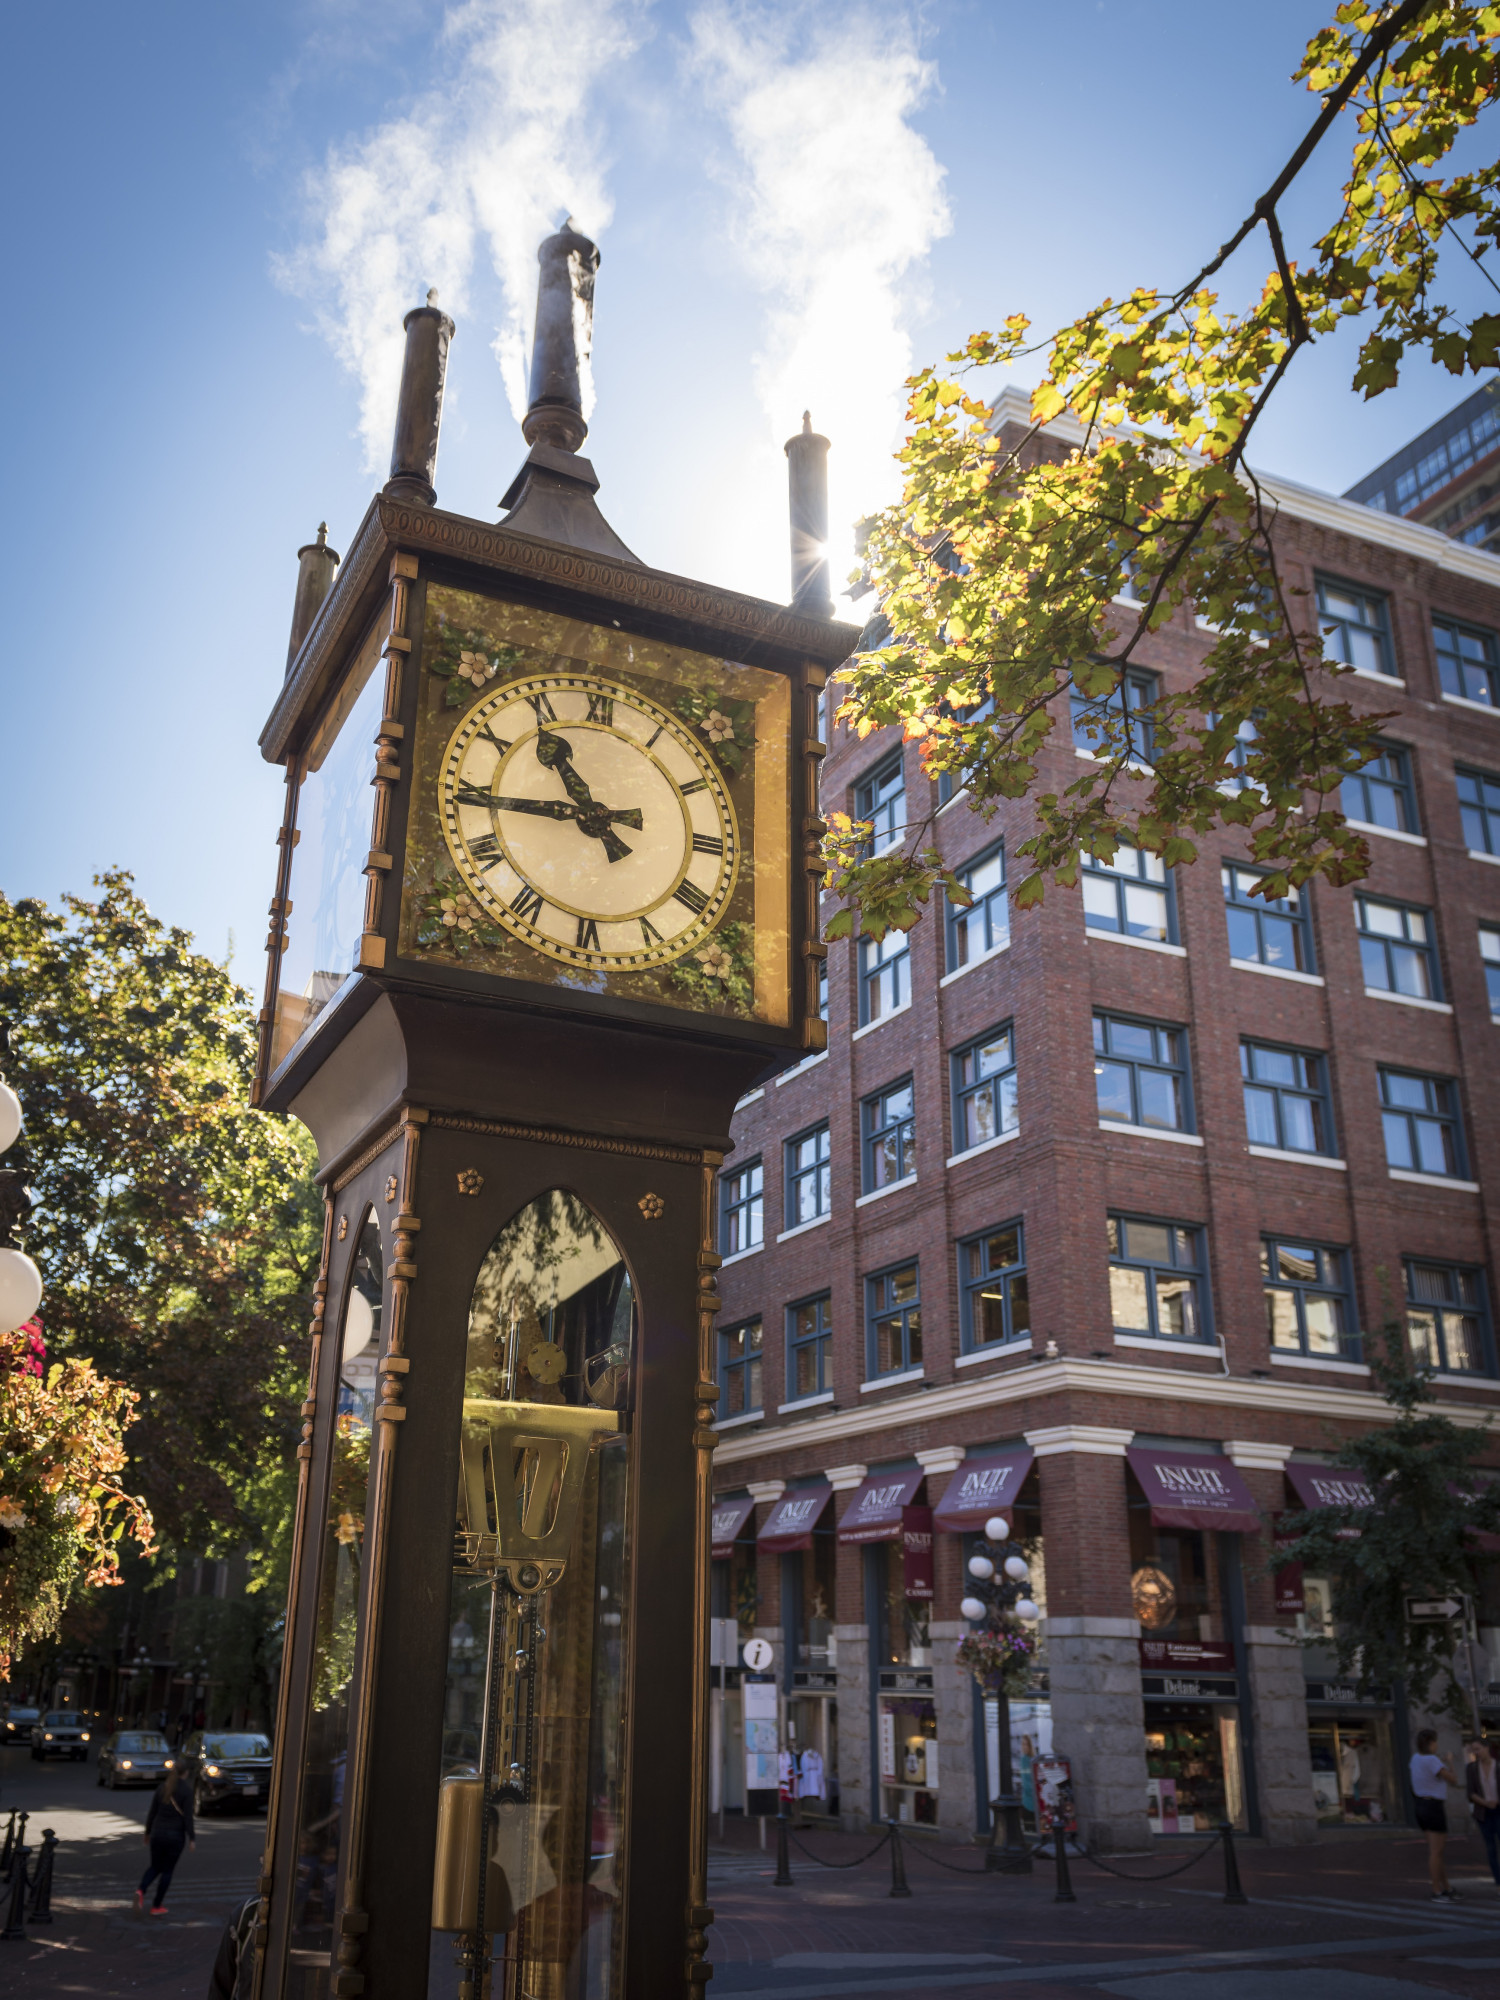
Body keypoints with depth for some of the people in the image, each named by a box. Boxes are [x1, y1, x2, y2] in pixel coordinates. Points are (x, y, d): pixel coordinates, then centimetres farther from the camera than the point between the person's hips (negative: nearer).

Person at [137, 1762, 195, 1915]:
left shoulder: (161, 1787, 2)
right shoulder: (186, 1790, -11)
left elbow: (152, 1812, 7)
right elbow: (187, 1817, -14)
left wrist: (147, 1832, 19)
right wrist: (191, 1839, -8)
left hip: (157, 1833, 4)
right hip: (175, 1835, -4)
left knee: (155, 1867, 19)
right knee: (167, 1870, 9)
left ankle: (141, 1891, -7)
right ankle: (156, 1906, 11)